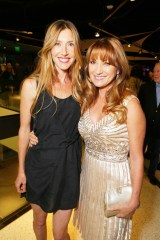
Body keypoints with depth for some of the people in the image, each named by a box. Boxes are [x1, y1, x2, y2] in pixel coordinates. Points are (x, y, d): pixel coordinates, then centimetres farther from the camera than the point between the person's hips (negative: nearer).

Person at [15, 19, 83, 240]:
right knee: (39, 220, 27)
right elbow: (24, 130, -5)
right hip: (40, 164, 0)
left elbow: (80, 127, 5)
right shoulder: (32, 84, -11)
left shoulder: (79, 85, -3)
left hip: (70, 165, 1)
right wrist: (21, 170, 0)